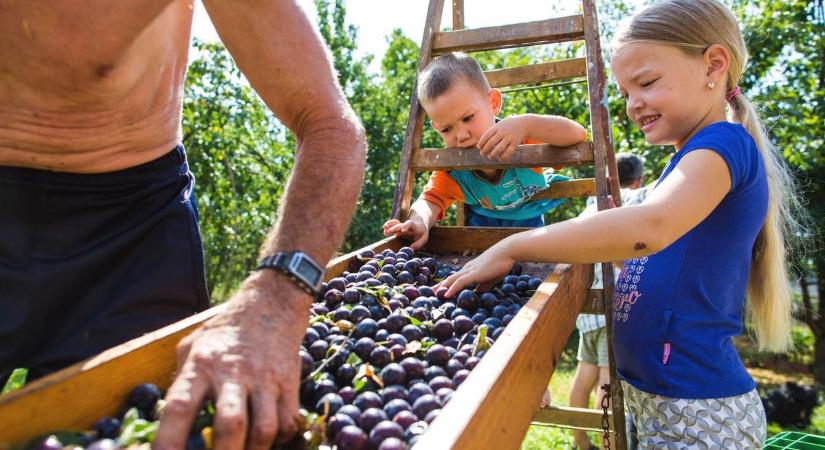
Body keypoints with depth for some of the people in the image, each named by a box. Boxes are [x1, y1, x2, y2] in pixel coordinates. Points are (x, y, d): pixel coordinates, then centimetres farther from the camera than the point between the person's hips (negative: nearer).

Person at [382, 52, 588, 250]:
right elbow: (431, 200, -29)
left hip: (528, 218, -2)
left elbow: (577, 134, -46)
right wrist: (420, 222, -55)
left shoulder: (519, 137, -36)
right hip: (483, 221, 2)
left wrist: (527, 123, -65)